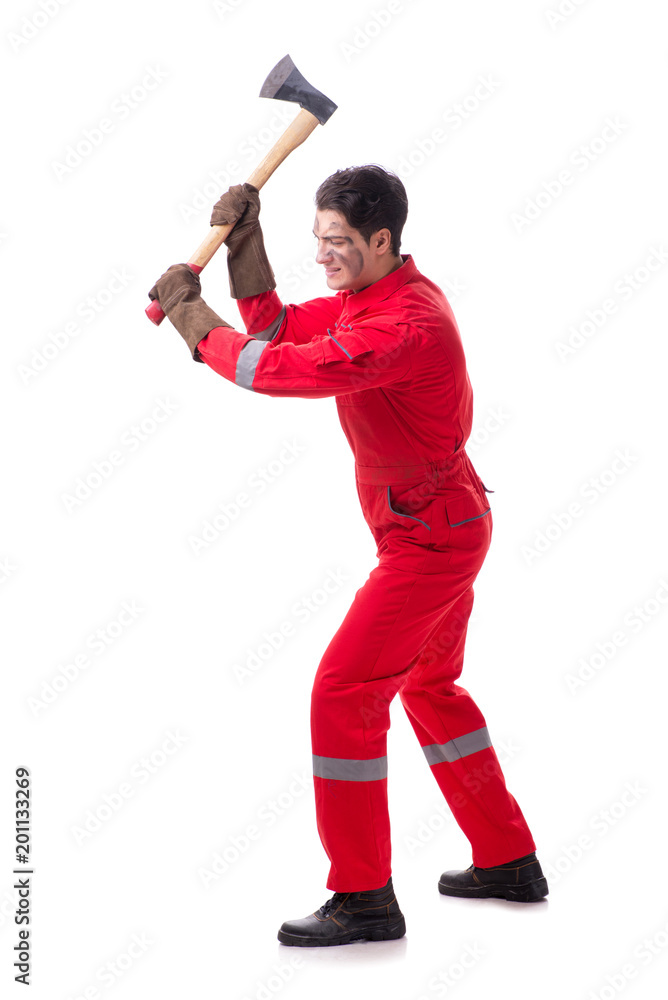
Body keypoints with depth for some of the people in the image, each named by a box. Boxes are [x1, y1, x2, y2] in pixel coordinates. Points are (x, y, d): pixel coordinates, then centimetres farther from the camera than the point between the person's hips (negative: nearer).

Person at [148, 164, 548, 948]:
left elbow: (280, 372, -31)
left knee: (344, 692, -10)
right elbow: (273, 331, 6)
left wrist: (192, 318, -18)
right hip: (443, 526, 11)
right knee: (430, 689, 22)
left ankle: (364, 899, -1)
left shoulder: (405, 325, -27)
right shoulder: (366, 296, 6)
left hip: (431, 536, -11)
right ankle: (509, 862, 32)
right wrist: (243, 240, -5)